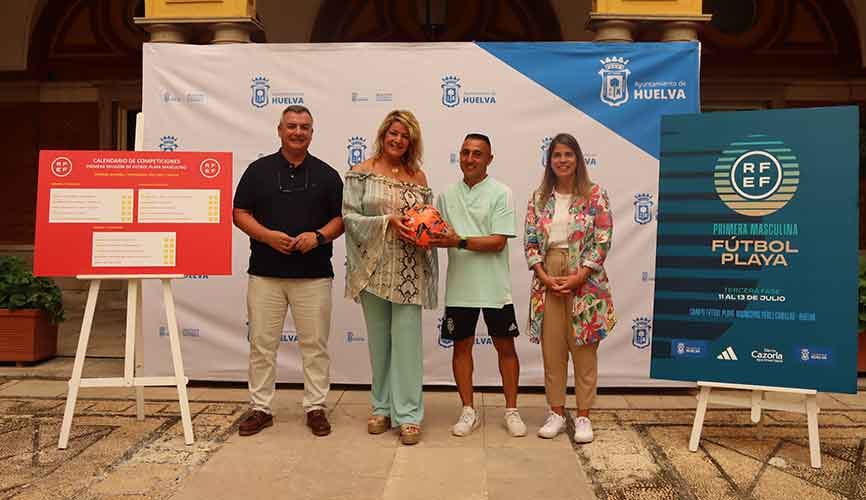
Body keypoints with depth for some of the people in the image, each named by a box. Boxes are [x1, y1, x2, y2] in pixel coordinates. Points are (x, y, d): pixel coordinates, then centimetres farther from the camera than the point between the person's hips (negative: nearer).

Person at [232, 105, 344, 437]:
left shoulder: (326, 174, 7)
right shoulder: (258, 170, 7)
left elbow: (341, 218, 7)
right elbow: (240, 214, 5)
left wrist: (319, 236, -12)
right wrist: (267, 235, -12)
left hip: (314, 274, 0)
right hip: (265, 272, 1)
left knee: (315, 344, 4)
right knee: (262, 343, 6)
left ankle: (315, 407, 17)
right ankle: (260, 408, 18)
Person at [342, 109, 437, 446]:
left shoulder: (418, 176, 9)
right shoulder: (362, 173, 2)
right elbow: (349, 216, -5)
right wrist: (387, 222, -16)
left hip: (409, 272, 1)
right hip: (373, 267, 0)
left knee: (407, 339, -2)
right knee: (378, 340, 9)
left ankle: (408, 414, 5)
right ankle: (382, 408, 24)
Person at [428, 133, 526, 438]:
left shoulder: (500, 193, -5)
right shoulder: (447, 196, 8)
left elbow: (498, 241, -13)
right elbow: (435, 235, 8)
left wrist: (459, 242, -23)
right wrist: (425, 236, -15)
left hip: (494, 286, -3)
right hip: (459, 285, 3)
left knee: (505, 346, 7)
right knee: (462, 345, 9)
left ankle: (511, 410, 22)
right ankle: (468, 411, 23)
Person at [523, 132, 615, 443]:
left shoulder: (595, 194, -2)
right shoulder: (540, 197, 8)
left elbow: (602, 241, -7)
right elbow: (530, 240, 4)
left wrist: (579, 277, -14)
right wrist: (544, 276, -8)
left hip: (584, 280, -3)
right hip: (547, 279, 3)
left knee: (583, 348, 4)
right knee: (551, 348, 8)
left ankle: (583, 416, 16)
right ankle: (556, 413, 21)